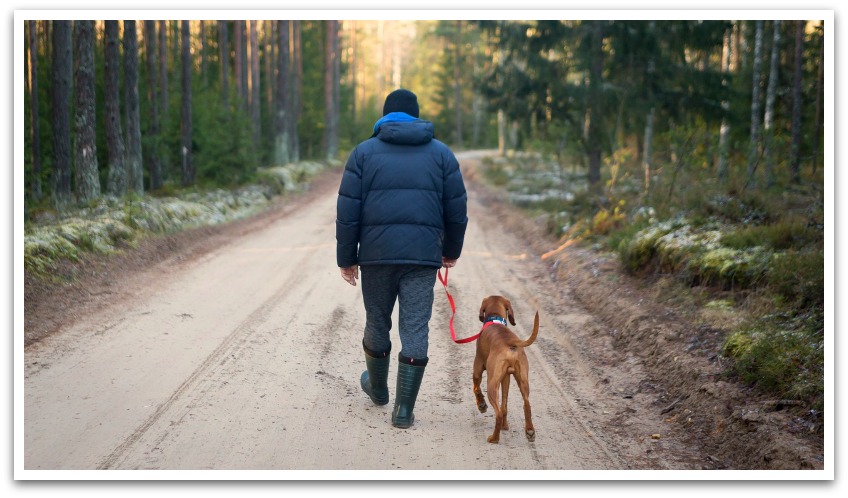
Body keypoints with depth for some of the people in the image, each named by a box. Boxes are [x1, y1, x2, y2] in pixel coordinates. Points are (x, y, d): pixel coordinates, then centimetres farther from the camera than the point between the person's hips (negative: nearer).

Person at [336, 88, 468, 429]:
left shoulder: (365, 152, 5)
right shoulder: (441, 153, 9)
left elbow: (347, 212, 1)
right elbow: (457, 210, 8)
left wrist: (346, 258, 7)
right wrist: (451, 251, 21)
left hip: (376, 253, 0)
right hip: (423, 256, 0)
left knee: (377, 324, 17)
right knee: (415, 330, 2)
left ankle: (378, 388, 38)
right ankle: (404, 409, 0)